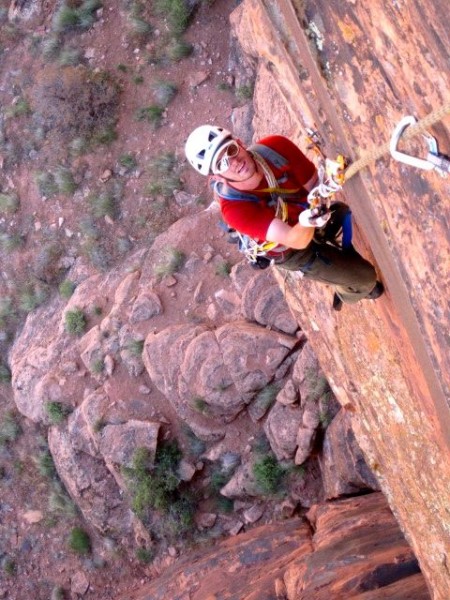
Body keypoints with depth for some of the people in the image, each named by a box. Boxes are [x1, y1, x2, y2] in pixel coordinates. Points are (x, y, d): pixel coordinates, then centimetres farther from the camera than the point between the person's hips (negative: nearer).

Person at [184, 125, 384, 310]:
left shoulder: (275, 147, -30)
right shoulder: (234, 207, -39)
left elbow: (315, 185, -19)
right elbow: (297, 240, -42)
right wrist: (306, 221, -63)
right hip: (291, 251, -4)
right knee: (364, 277, 0)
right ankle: (349, 293, 39)